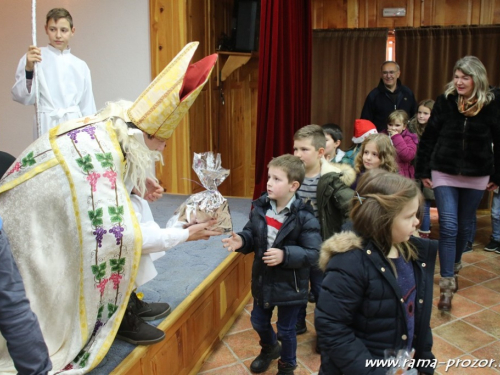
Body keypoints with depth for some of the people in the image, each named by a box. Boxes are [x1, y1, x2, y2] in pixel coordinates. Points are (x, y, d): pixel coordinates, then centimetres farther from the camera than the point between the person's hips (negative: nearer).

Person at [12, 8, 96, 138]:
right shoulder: (31, 58, 1)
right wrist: (29, 69, -18)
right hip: (48, 126, -2)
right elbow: (22, 97, -5)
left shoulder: (80, 66, 8)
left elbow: (87, 106, 11)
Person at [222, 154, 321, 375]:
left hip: (290, 285, -5)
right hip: (263, 279, 5)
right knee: (258, 321, 24)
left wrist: (285, 255, -33)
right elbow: (251, 234, 3)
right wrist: (241, 241, -18)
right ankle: (269, 349, 57)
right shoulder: (261, 207, -7)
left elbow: (312, 253, -22)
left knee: (286, 330, 15)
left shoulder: (304, 216, -23)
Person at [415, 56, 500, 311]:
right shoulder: (445, 101, -6)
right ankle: (447, 284, -2)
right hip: (444, 173, -1)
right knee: (448, 227, -7)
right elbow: (428, 137, -1)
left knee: (464, 226, 14)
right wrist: (423, 171, -1)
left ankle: (454, 265, 40)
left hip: (476, 176, 1)